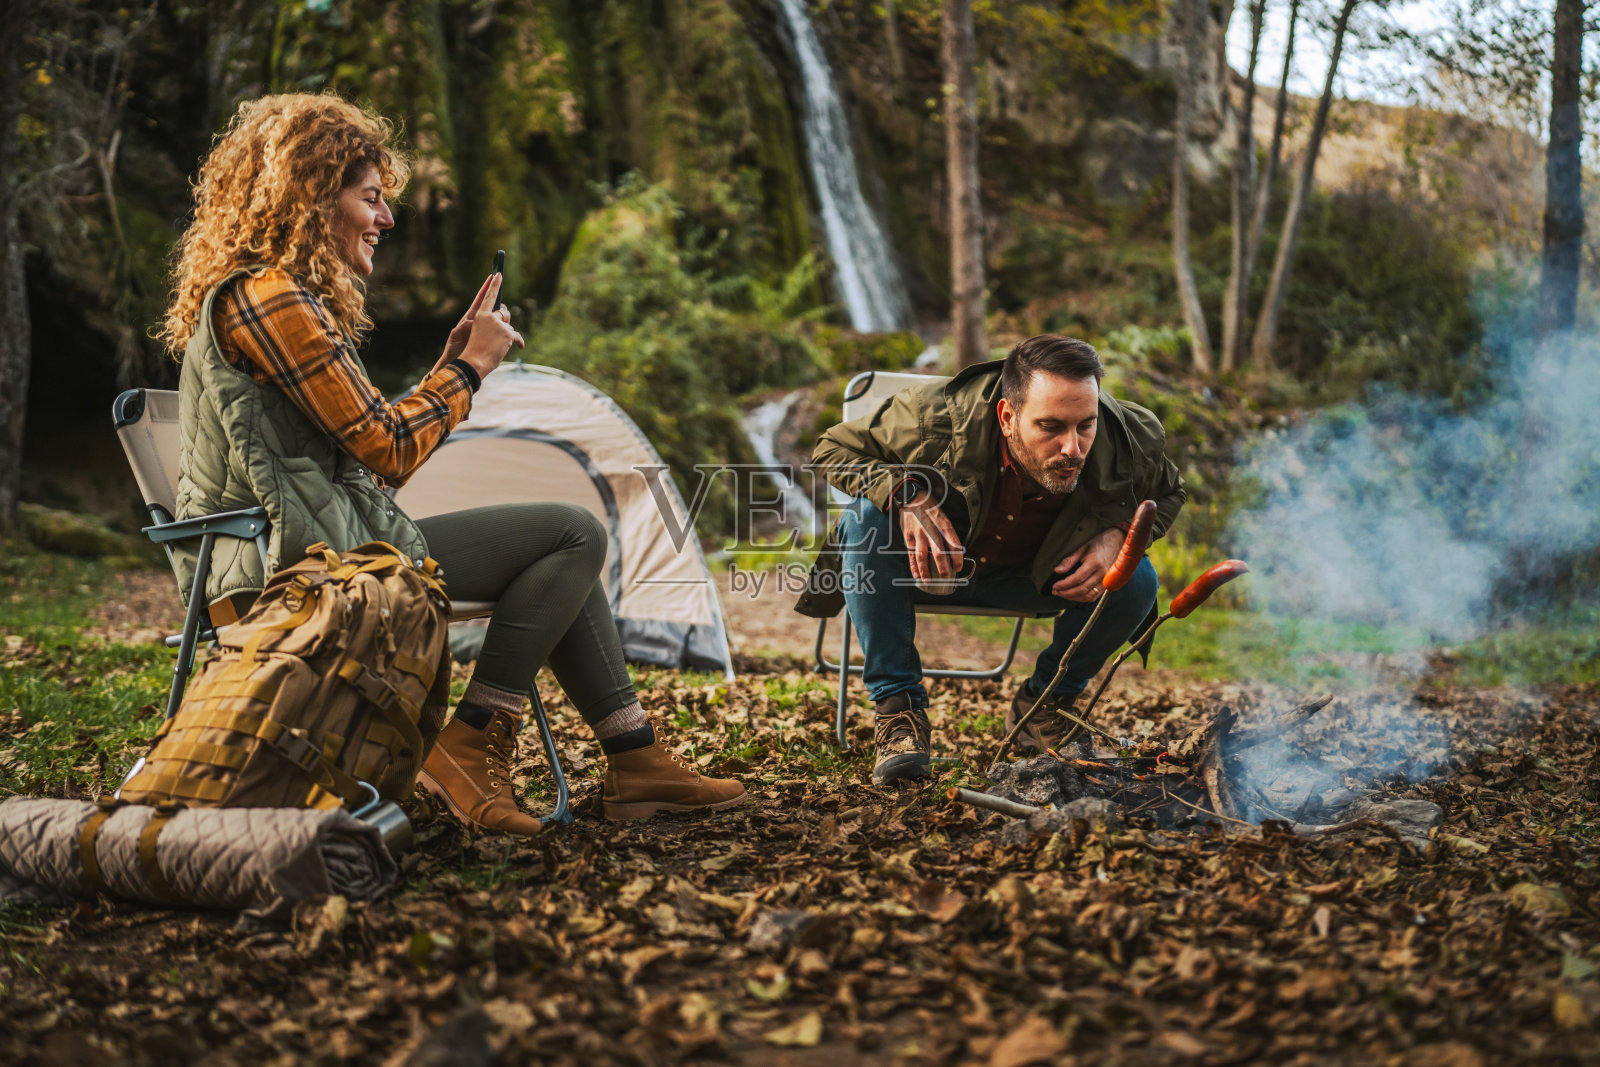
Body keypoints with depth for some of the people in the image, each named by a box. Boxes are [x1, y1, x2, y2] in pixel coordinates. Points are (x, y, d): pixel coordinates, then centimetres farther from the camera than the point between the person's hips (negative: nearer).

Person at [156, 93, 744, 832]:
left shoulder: (261, 294, 20)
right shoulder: (270, 297, -14)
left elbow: (376, 448, 16)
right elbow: (388, 450, -16)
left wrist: (454, 361, 10)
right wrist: (470, 366, -2)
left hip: (297, 554, 11)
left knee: (566, 546, 15)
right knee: (575, 535, -11)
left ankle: (634, 759, 12)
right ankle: (471, 746, -8)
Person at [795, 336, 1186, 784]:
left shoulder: (1131, 441, -26)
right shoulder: (937, 420, -34)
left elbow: (1167, 495, -1)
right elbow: (833, 449, -17)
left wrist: (1117, 533, -24)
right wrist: (905, 494, -37)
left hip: (1031, 577, 2)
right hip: (930, 564, -2)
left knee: (1138, 581, -22)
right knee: (864, 519, -33)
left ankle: (1044, 702, 5)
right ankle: (897, 706, -21)